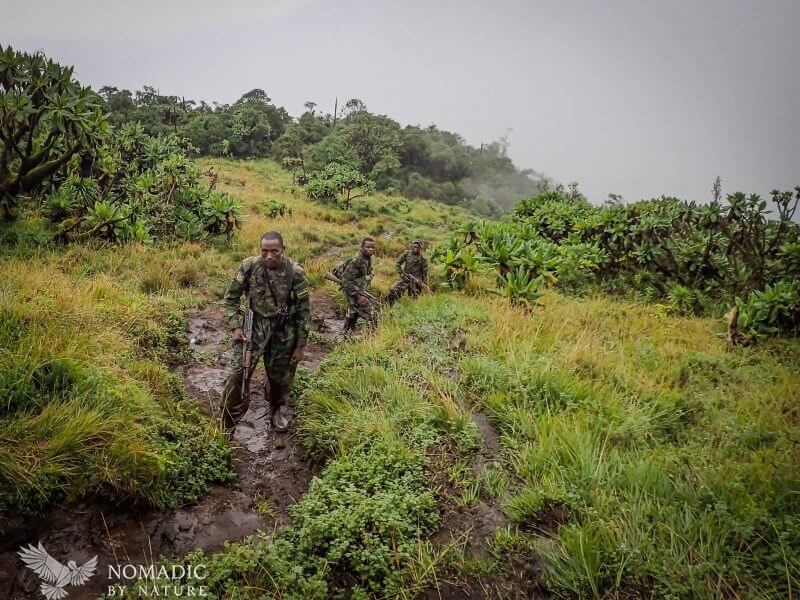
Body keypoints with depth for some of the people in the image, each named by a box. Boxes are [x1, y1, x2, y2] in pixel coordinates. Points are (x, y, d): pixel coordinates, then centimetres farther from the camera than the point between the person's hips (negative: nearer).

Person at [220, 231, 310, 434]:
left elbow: (304, 310, -7)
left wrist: (300, 345, -4)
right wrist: (235, 326, -9)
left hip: (284, 332, 0)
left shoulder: (295, 272, -15)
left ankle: (275, 411, 47)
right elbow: (231, 297, 2)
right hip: (254, 326, 0)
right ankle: (227, 430, 9)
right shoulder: (249, 266, -12)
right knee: (236, 377, -7)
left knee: (280, 377, 16)